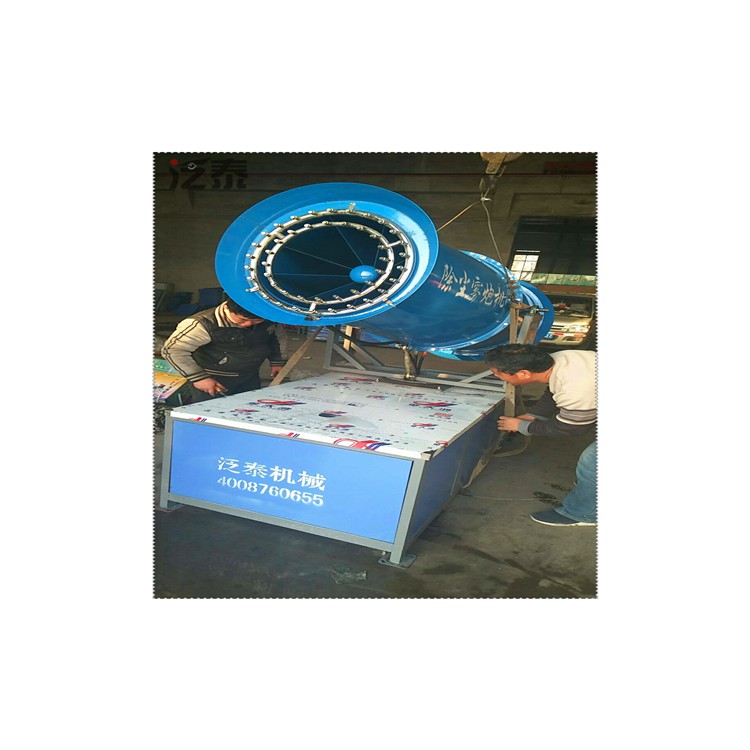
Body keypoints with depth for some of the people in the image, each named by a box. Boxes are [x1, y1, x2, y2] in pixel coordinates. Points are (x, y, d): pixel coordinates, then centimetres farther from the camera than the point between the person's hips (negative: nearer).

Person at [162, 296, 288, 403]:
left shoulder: (270, 320, -11)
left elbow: (279, 336, 12)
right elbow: (172, 350, -21)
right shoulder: (203, 324, -28)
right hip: (212, 381, -6)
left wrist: (278, 361, 6)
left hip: (250, 380, 6)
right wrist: (198, 378, -21)